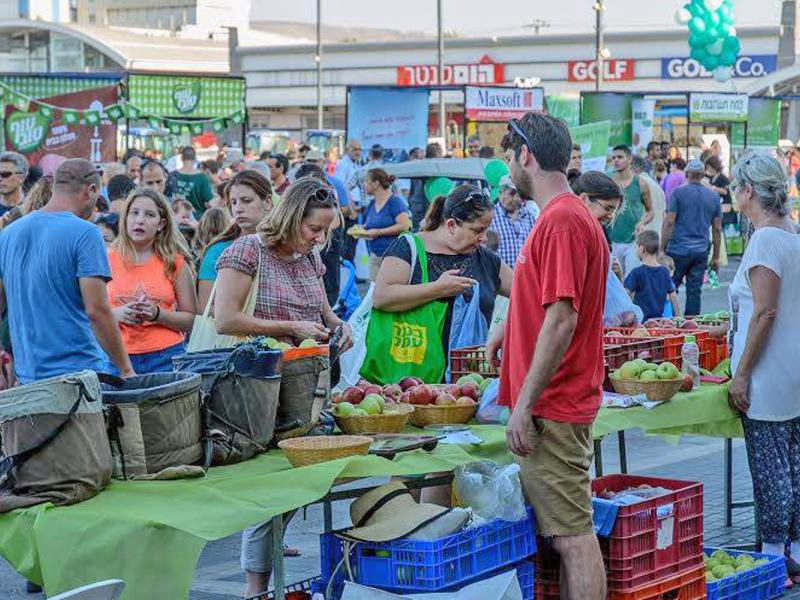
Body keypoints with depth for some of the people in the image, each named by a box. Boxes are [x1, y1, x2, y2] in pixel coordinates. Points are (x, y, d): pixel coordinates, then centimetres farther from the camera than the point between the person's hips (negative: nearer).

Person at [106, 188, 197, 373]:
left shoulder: (175, 263, 5)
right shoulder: (108, 260, 6)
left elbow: (189, 320, 5)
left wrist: (157, 314, -11)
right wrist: (117, 314, -11)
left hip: (165, 357, 0)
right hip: (118, 357, 0)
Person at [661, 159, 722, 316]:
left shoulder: (678, 193, -3)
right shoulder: (714, 196, 9)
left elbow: (669, 222, -8)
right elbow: (717, 229, 10)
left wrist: (662, 249, -3)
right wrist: (716, 257, 15)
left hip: (679, 250, -3)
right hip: (701, 252, 3)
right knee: (695, 291, 5)